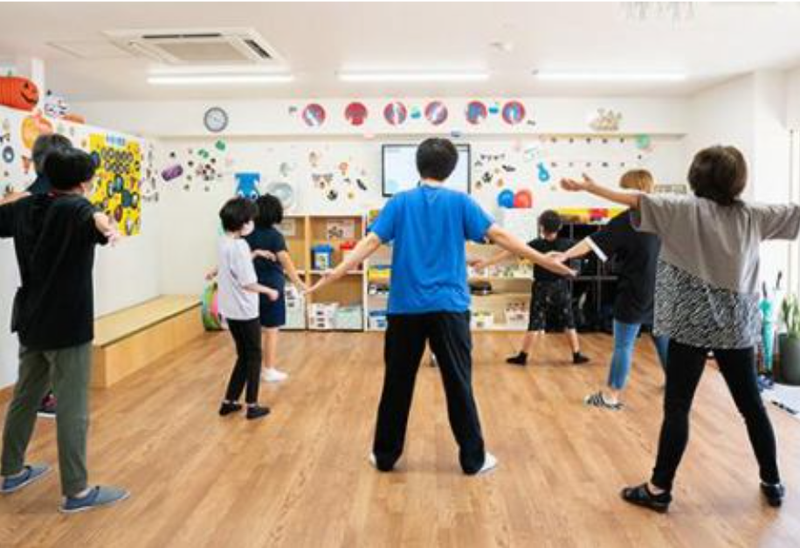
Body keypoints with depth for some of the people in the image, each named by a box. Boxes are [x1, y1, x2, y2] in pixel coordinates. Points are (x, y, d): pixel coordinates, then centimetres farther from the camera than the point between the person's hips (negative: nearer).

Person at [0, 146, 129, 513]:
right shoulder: (74, 207, -17)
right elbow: (91, 219, -42)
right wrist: (101, 223, -65)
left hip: (31, 320, 8)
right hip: (66, 324, -8)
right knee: (72, 409, -1)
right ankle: (77, 492, 6)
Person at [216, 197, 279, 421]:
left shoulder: (224, 242, 6)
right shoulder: (240, 246, -21)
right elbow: (247, 283, -21)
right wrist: (269, 291, -8)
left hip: (230, 310, 8)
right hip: (245, 311, -8)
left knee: (243, 356, 18)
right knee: (254, 356, 7)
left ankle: (229, 401, 21)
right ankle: (252, 406, 13)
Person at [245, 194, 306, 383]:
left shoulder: (249, 235, 3)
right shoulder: (275, 235, -13)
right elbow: (285, 260, -26)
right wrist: (298, 283, -33)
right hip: (272, 286, -5)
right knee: (271, 330, 5)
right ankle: (270, 370, 12)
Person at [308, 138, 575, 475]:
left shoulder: (400, 202, 4)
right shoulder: (460, 202, 2)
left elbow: (371, 242, -5)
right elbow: (499, 236, -3)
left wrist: (336, 273, -4)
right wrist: (546, 261, 2)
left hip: (406, 307, 1)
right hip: (448, 306, -1)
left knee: (397, 384, 11)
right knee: (459, 384, 7)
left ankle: (384, 456, 22)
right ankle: (473, 459, 16)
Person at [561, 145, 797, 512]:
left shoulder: (688, 211, -7)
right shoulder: (754, 216, 5)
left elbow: (637, 201, -18)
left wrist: (590, 187, -18)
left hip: (692, 322, -4)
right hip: (737, 326, 4)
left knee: (677, 408, 0)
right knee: (751, 406, 16)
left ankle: (659, 489, 6)